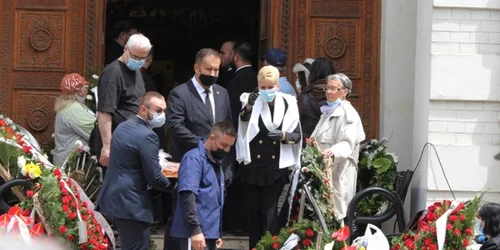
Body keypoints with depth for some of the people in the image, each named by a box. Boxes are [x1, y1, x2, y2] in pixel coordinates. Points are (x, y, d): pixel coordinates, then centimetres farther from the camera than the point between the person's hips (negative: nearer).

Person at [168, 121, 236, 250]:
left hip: (210, 234, 9)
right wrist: (195, 229, -27)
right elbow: (188, 195, -20)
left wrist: (218, 234, 24)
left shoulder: (216, 163, 20)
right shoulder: (194, 159, -8)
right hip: (192, 234, -9)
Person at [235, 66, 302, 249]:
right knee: (253, 212, 9)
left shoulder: (288, 104, 1)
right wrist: (248, 106, -43)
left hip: (277, 169, -1)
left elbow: (297, 135, 2)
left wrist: (283, 135, -19)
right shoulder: (251, 101, -1)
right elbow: (243, 119, -22)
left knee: (272, 214, -5)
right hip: (253, 167, 1)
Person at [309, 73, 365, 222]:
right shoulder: (328, 111, 19)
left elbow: (347, 142, -23)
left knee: (336, 210, -11)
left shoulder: (348, 114, -9)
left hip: (339, 171, -9)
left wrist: (334, 151, -42)